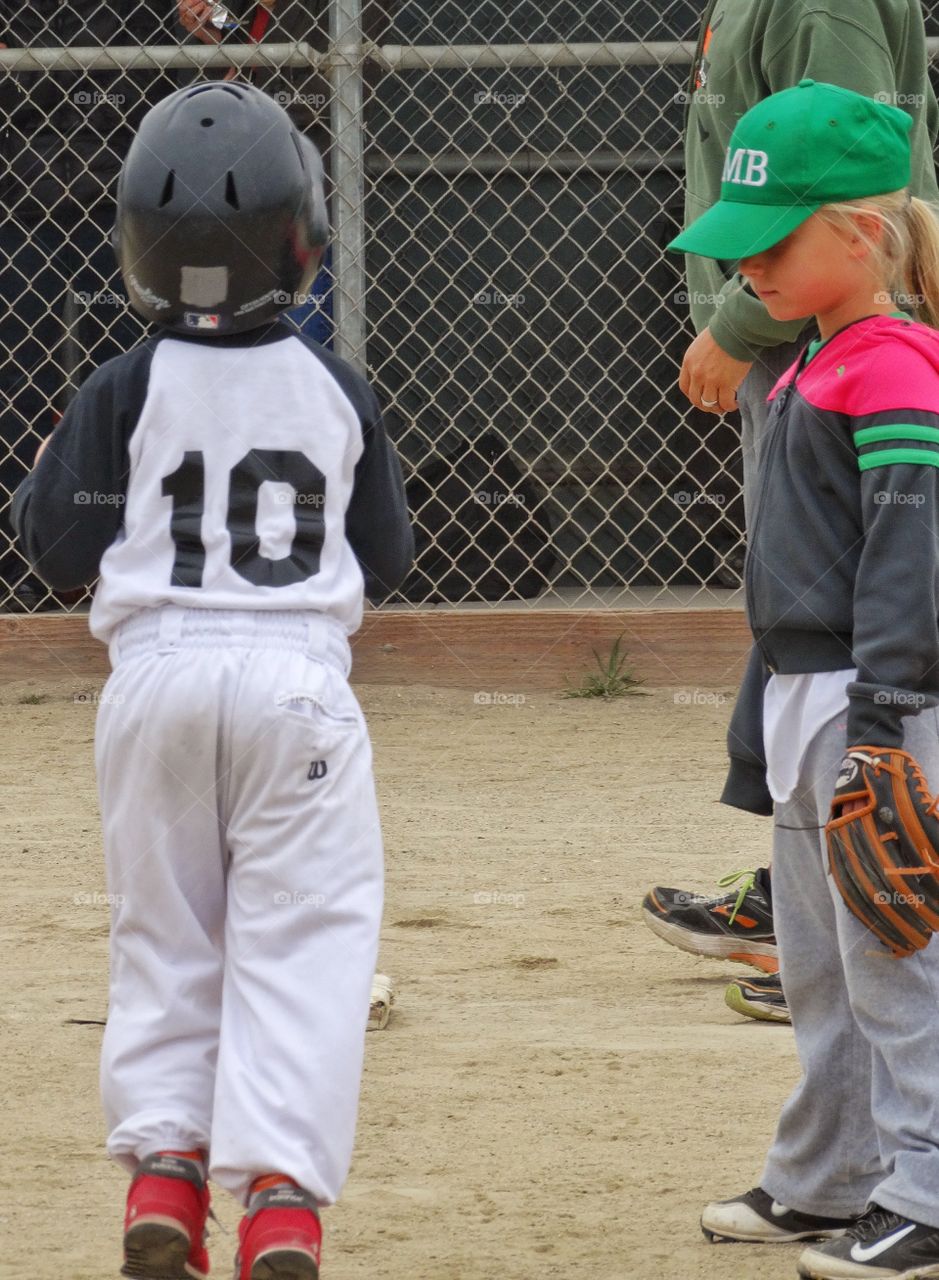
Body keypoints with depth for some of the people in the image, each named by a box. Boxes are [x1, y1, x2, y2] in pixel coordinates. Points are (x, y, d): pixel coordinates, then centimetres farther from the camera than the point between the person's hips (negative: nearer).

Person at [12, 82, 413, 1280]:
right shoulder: (335, 392, 0)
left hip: (159, 675, 1)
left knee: (162, 935, 14)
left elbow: (60, 548, 1)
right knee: (300, 938, 0)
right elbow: (386, 558, 10)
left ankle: (162, 1173, 7)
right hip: (298, 676, -1)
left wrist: (36, 484, 20)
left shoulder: (123, 394, -5)